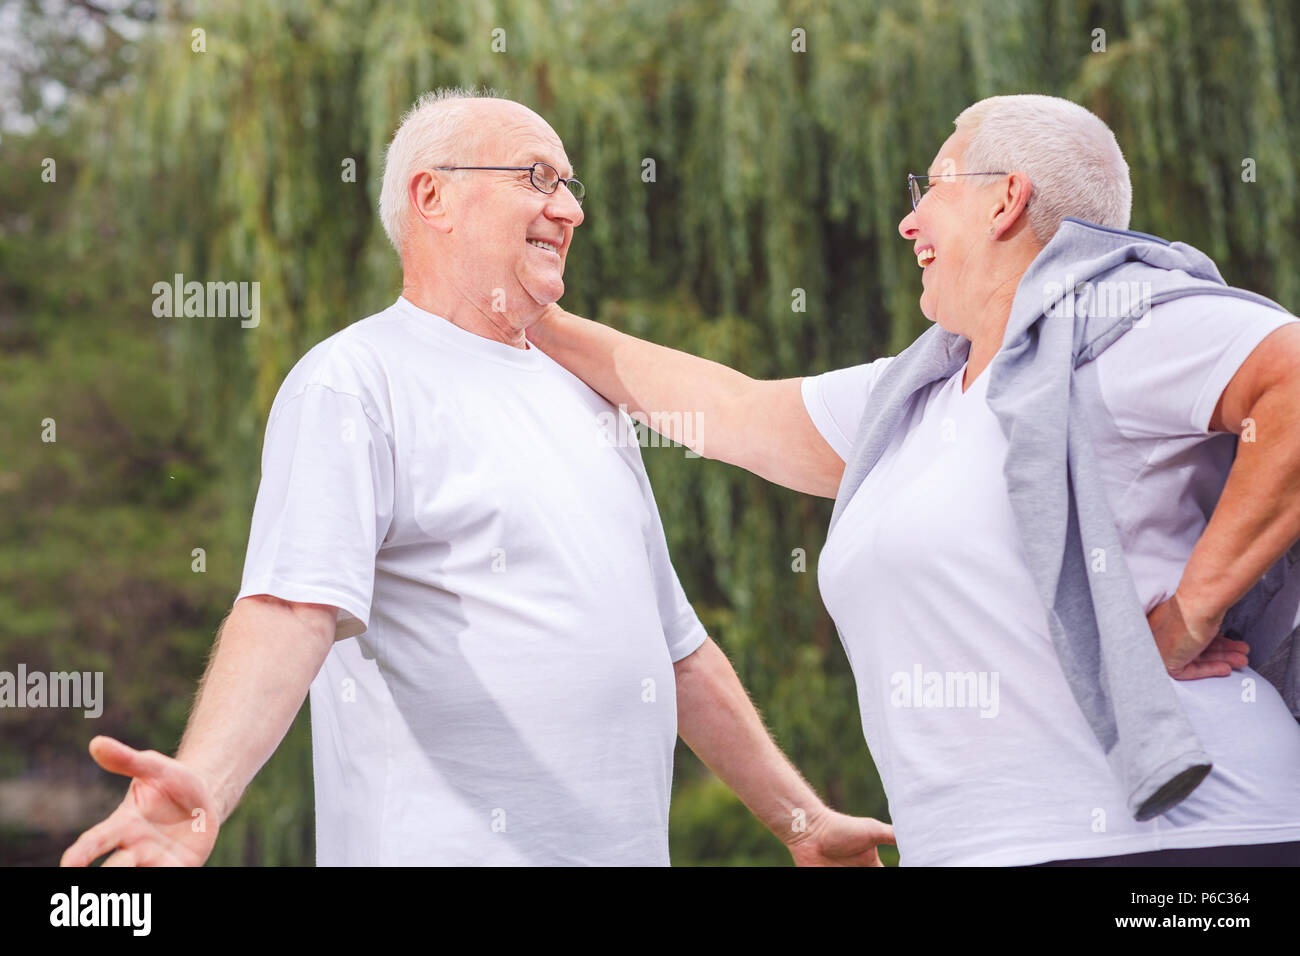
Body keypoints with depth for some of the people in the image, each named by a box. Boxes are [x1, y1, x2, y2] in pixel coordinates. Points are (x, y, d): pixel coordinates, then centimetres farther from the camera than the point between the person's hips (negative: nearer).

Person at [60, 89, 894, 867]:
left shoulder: (582, 398, 18)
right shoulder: (352, 382, -6)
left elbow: (676, 646, 22)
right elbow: (293, 606, -21)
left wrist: (802, 819, 22)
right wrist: (205, 785, -37)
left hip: (629, 847, 7)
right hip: (444, 849, -7)